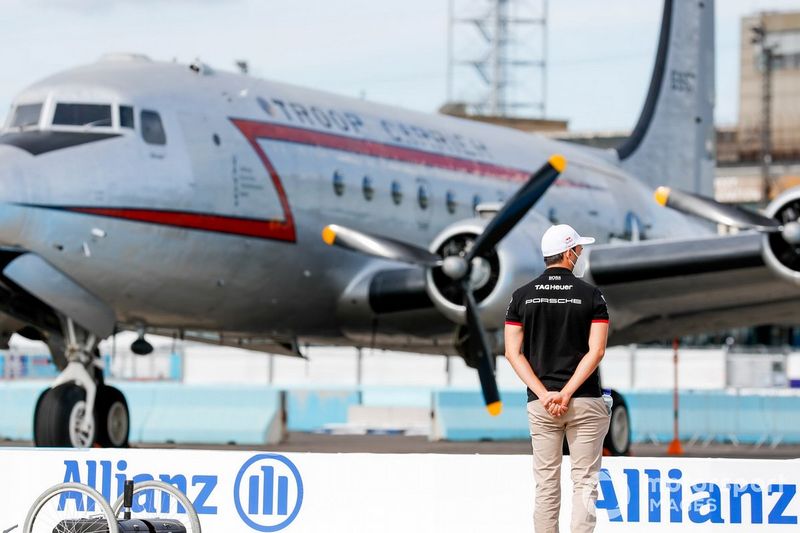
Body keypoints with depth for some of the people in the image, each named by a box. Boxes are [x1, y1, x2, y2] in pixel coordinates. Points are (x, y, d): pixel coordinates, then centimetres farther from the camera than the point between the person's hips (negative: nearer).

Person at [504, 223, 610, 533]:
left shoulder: (523, 296, 4)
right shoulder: (590, 295, -3)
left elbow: (513, 352, -2)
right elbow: (596, 351, -11)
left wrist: (544, 394, -6)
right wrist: (566, 394, -13)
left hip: (540, 403, 3)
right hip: (585, 402, -3)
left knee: (546, 485, 6)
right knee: (584, 483, 1)